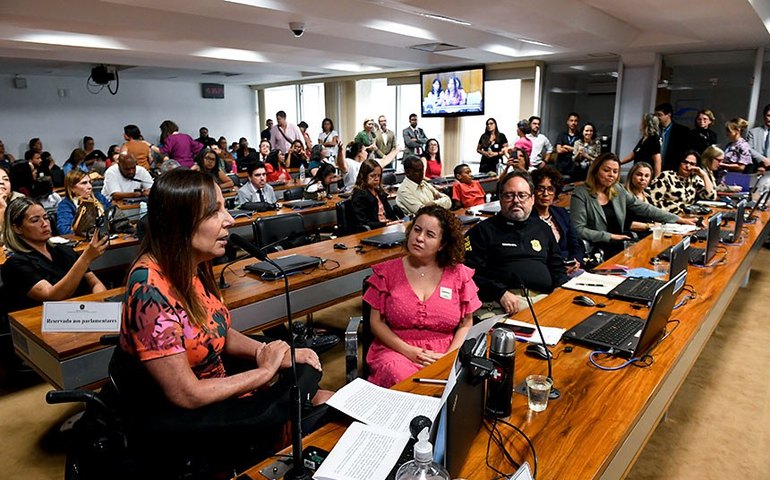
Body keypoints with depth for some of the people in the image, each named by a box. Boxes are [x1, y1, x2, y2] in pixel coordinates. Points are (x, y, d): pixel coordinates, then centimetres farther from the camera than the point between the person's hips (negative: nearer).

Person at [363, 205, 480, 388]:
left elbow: (466, 324, 7)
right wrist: (408, 351, -11)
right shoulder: (387, 271, 4)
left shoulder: (458, 274, 6)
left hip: (444, 354, 1)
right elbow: (377, 322, 3)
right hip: (396, 351, -1)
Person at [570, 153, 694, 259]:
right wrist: (610, 236, -16)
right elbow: (578, 230, -15)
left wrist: (678, 219, 7)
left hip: (620, 244, 7)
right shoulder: (581, 194, -10)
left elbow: (644, 208, 11)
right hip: (596, 249, -7)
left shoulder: (618, 190, 10)